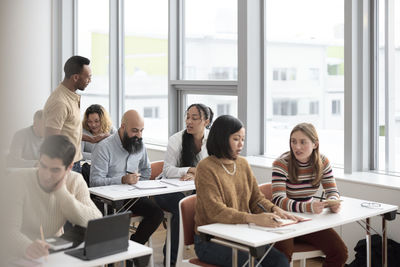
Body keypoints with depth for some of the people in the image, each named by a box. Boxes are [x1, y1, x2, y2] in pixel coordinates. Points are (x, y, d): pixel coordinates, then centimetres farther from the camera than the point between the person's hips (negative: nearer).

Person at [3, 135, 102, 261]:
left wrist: (62, 192, -19)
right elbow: (9, 229, -22)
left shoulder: (75, 181, -5)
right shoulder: (18, 180, -14)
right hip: (19, 256, -2)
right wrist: (27, 247, -44)